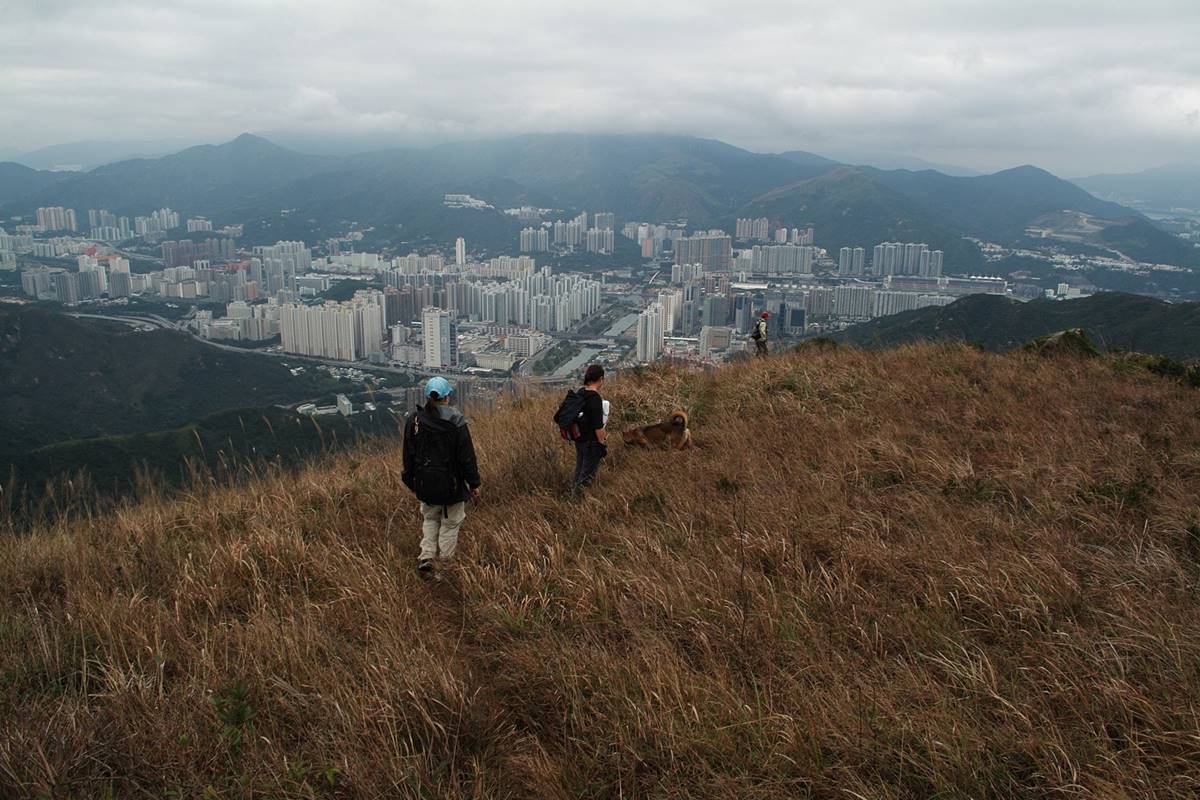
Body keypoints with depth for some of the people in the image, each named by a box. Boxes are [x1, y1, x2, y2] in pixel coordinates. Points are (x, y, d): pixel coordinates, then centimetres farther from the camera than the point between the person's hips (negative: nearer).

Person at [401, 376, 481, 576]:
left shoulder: (414, 419, -5)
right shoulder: (456, 421, -15)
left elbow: (408, 454, 3)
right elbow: (467, 455, -11)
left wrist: (410, 480, 16)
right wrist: (474, 482, -1)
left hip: (426, 482, 3)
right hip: (452, 483, -3)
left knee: (430, 518, 23)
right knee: (451, 522, 13)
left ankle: (426, 557, 12)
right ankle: (444, 561, 19)